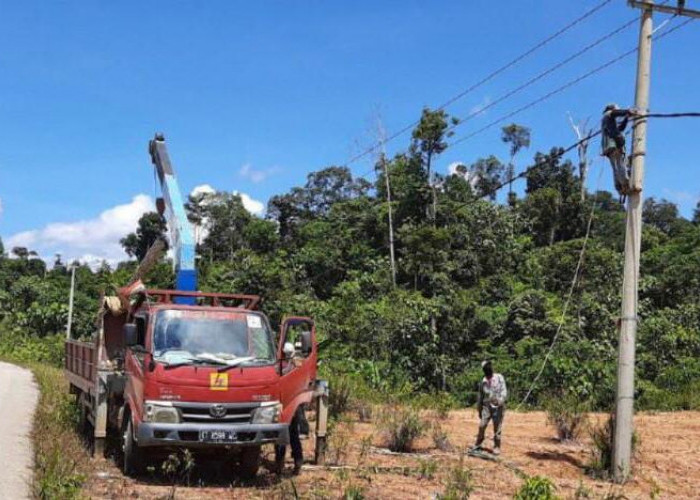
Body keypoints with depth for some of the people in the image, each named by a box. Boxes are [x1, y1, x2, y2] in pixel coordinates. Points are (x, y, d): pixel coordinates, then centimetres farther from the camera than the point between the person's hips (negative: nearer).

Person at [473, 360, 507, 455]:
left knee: (497, 428, -1)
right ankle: (478, 444, 12)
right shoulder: (483, 382, 9)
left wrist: (500, 400, -26)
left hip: (498, 407, -2)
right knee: (482, 426, -4)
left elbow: (504, 391, -7)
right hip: (486, 407, 2)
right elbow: (480, 397, 17)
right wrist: (479, 410, 18)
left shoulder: (499, 378, -1)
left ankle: (497, 447, 11)